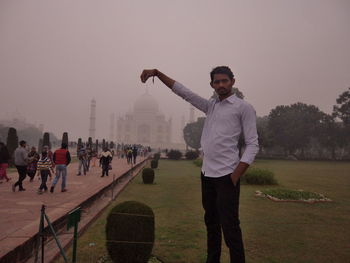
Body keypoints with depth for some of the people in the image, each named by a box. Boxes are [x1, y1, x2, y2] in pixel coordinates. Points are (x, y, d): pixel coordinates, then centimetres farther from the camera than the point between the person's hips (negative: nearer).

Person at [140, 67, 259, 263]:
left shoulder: (244, 107, -2)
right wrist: (157, 73, 5)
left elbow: (253, 145, -7)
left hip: (226, 176, -6)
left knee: (229, 226, -3)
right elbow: (182, 91, 13)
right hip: (207, 174, 6)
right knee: (211, 223, 16)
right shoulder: (210, 106, 14)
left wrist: (235, 176, -15)